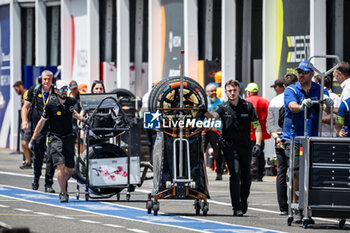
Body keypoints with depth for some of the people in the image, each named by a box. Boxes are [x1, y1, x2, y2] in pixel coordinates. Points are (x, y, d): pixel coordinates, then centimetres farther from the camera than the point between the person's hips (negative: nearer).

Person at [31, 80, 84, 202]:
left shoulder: (71, 102, 1)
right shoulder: (50, 105, -10)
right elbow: (42, 122, 0)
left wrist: (81, 118, 9)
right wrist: (33, 139, 3)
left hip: (68, 137, 4)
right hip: (55, 138, -4)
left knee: (70, 170, 5)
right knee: (61, 166, -19)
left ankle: (64, 183, 37)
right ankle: (63, 194, -9)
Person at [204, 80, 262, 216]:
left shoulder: (248, 106, 4)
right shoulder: (223, 107, 2)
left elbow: (257, 126, 6)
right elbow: (214, 116, -19)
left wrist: (258, 144, -6)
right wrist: (205, 113, -41)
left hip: (246, 146, 2)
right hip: (230, 146, -2)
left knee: (246, 177, 8)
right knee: (235, 174, -15)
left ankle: (244, 202, 30)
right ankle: (237, 207, -15)